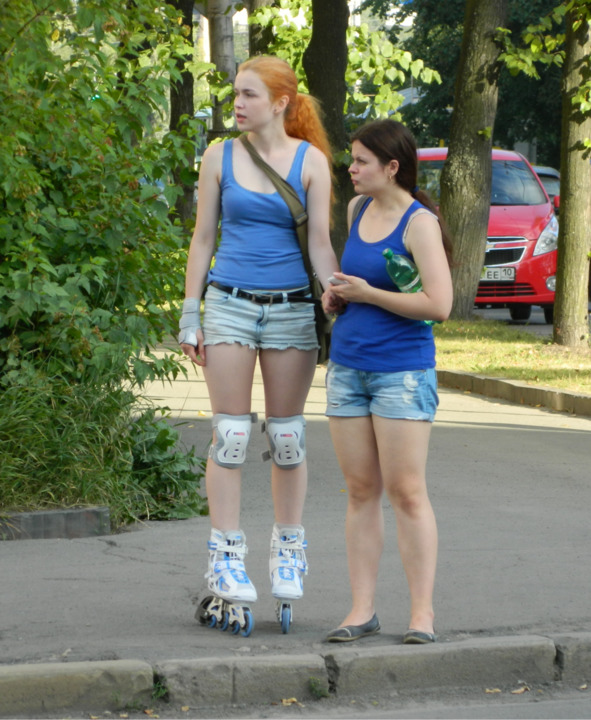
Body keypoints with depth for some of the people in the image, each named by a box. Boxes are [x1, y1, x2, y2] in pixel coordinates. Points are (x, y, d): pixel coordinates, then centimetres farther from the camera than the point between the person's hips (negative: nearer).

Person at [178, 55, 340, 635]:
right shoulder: (220, 156, 4)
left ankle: (288, 550, 18)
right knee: (230, 434, -3)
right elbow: (203, 238, 7)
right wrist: (189, 315, 3)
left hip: (290, 306, 0)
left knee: (287, 434, 6)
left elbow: (320, 244, 1)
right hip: (230, 301, 0)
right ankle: (226, 556, 1)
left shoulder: (310, 161, 1)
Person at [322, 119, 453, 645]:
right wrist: (334, 293, 6)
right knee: (361, 492, 6)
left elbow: (439, 305, -19)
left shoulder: (419, 222, -11)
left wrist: (367, 293, -13)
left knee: (406, 492, -6)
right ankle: (362, 610, 9)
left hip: (402, 370, -7)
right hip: (348, 365, 7)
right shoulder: (357, 210, 11)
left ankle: (423, 612, -1)